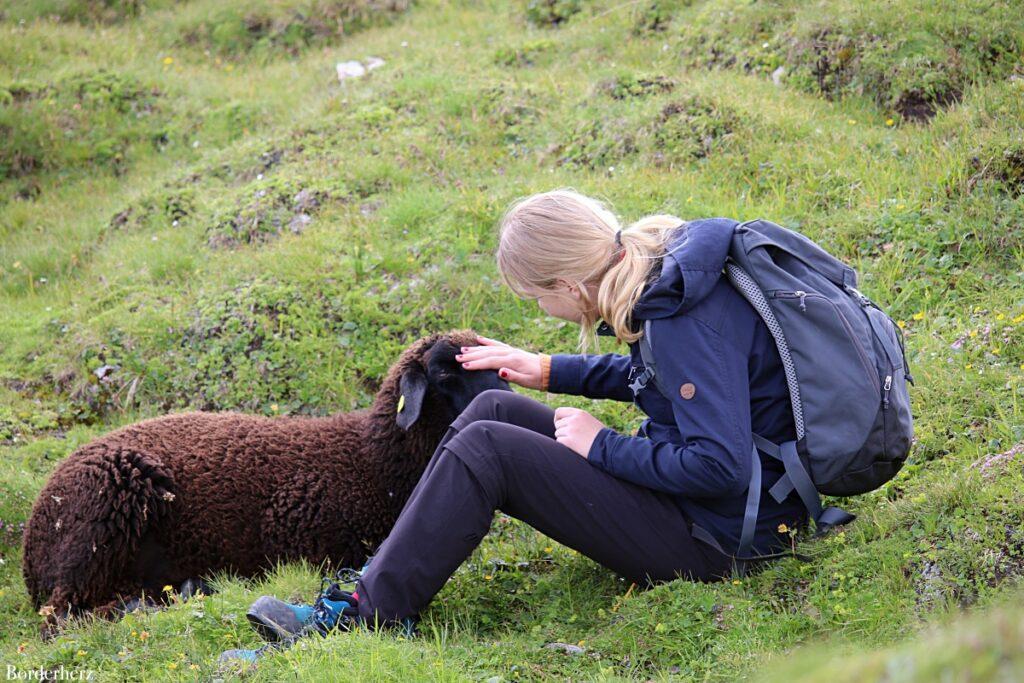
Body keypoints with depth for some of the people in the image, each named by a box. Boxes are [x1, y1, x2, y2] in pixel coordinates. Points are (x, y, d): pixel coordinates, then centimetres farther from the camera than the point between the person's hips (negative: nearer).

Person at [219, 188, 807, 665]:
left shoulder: (689, 321, -26)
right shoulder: (659, 265, 2)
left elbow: (719, 467, -29)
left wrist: (602, 446, -17)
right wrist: (552, 371, 17)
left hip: (710, 537, -10)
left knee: (485, 448, -17)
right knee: (493, 410, 5)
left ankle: (370, 617, -9)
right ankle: (376, 585, 0)